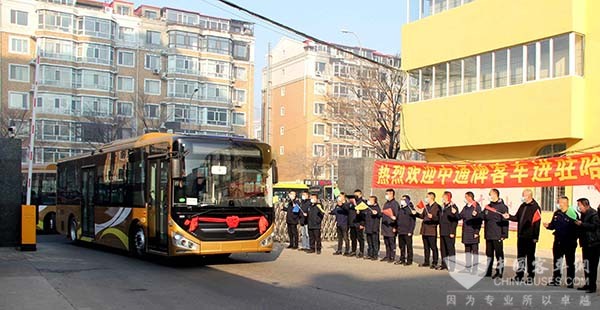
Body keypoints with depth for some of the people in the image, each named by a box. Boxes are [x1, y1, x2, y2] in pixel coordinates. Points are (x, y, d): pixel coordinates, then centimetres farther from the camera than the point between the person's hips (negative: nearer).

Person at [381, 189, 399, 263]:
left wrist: (395, 227, -17)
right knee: (386, 243, 12)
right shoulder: (386, 203, 17)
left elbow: (396, 216, -13)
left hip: (391, 227, -8)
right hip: (385, 226, 8)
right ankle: (387, 256, 19)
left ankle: (392, 257, 4)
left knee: (392, 243, -2)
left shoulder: (395, 203, -9)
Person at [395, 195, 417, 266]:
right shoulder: (400, 209, 15)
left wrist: (410, 231, -16)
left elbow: (413, 222, -12)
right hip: (400, 231, 7)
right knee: (401, 246, 12)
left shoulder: (411, 209, -8)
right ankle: (402, 259, 21)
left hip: (407, 232, -7)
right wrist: (396, 227, 13)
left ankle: (409, 260, 6)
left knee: (409, 246, 0)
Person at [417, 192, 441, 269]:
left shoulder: (437, 206, -8)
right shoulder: (426, 206, 16)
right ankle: (426, 262, 22)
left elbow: (438, 218, -14)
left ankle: (434, 263, 5)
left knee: (433, 247, -1)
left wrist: (432, 217, -30)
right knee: (426, 247, 14)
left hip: (432, 230, -8)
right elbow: (422, 216, 22)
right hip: (425, 230, 8)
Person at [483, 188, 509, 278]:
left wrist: (504, 234, -15)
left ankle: (499, 271, 7)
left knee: (499, 253, 0)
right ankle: (488, 272, 19)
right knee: (489, 254, 12)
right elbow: (484, 218, 17)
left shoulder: (502, 207, -7)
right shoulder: (488, 207, 14)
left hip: (497, 235, -7)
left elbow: (505, 221, -11)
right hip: (488, 235, 7)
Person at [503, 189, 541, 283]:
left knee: (530, 257, 4)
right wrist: (509, 217, -2)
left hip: (530, 237, -7)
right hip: (521, 236, 7)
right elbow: (517, 218, 17)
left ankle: (530, 276, 12)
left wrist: (535, 237, -17)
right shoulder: (522, 206, 11)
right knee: (520, 256, 13)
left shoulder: (535, 207, -12)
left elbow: (537, 223, -15)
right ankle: (519, 275, 21)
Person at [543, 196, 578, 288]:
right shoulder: (557, 213, 7)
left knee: (570, 263, 6)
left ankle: (570, 281, 16)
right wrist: (548, 226, -8)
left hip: (569, 242, -6)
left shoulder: (572, 214, -12)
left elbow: (577, 227, -16)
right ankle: (556, 280, 24)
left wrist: (575, 239, -24)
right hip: (558, 241, 6)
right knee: (557, 261, 14)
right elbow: (553, 225, 13)